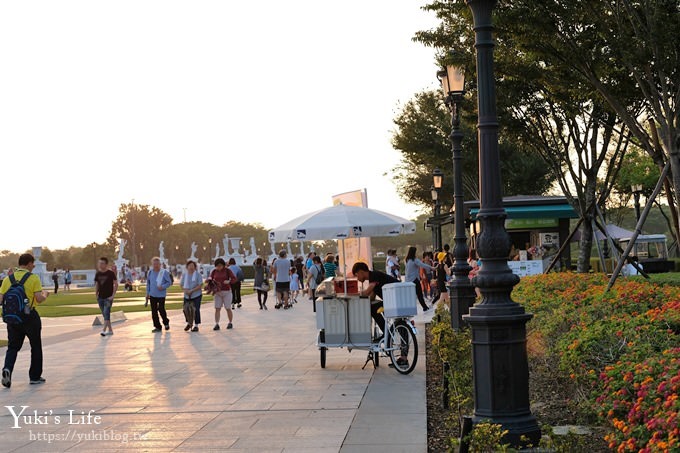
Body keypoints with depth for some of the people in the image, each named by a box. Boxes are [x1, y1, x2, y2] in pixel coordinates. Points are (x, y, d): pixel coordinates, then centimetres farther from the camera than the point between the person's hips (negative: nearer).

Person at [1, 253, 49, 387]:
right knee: (36, 347, 12)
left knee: (13, 347, 12)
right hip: (30, 317, -3)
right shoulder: (33, 278, -9)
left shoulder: (8, 279, 3)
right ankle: (35, 377, 19)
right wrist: (45, 295, 6)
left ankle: (7, 368, -15)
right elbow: (39, 299, -14)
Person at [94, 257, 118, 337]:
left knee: (106, 313, -15)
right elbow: (96, 285, 15)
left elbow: (116, 284, -6)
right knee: (104, 315, 10)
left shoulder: (110, 273, -8)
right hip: (100, 297, 6)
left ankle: (104, 330, -22)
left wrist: (113, 295, -12)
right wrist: (96, 295, 7)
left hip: (108, 298, -6)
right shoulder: (98, 274, 6)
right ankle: (110, 330, 19)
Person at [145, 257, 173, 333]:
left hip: (161, 295, -4)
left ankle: (166, 323, 19)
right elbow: (148, 283, 14)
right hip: (152, 295, 4)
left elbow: (169, 282, -4)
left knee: (161, 309, -8)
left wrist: (163, 287, -20)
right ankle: (157, 327, 15)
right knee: (154, 311, 4)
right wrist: (147, 293, 13)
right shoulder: (150, 272, 6)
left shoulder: (164, 272, -7)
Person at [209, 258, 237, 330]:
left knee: (228, 308, 1)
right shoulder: (214, 271, 4)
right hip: (218, 292, 3)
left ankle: (230, 323, 17)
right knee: (217, 309, -6)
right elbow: (210, 279, 1)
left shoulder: (227, 270, -5)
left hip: (227, 292, -3)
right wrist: (210, 280, -22)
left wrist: (229, 281, -28)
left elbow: (234, 279, -10)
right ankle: (217, 325, -7)